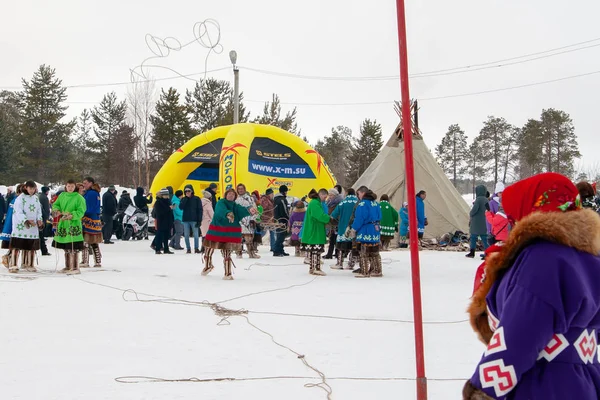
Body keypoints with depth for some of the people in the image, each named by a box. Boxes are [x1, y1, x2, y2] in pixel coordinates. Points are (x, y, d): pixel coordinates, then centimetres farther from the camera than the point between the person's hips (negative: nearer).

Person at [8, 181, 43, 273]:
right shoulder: (20, 198, -7)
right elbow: (19, 212, -14)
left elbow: (39, 210, 15)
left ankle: (28, 264, 18)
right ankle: (13, 265, -6)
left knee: (31, 246, 7)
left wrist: (39, 220, -3)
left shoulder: (36, 198, 13)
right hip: (20, 226, -6)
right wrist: (26, 221, -27)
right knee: (17, 246, -7)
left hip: (33, 227, 6)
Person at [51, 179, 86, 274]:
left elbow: (81, 211, -11)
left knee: (73, 249, -9)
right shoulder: (62, 195, 11)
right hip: (63, 224, 6)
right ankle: (67, 267, 26)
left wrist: (71, 216, -26)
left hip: (74, 225, -6)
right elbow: (56, 204, 17)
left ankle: (75, 268, -3)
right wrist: (56, 210, -5)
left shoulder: (79, 198, -6)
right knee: (66, 248, 15)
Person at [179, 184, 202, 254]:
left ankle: (196, 248, 6)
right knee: (186, 235, 5)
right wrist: (186, 198, -10)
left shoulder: (196, 199, 0)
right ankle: (188, 249, 12)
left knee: (196, 235, -3)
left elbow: (200, 210, -3)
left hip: (194, 220, -3)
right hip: (185, 220, 3)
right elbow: (181, 207, -8)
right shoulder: (183, 199, 9)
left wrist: (199, 220, -10)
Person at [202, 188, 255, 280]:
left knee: (227, 253, -2)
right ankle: (208, 266, 37)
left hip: (229, 233, 1)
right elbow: (222, 210, -28)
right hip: (216, 230, -1)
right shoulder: (220, 203, -5)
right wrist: (228, 214, -50)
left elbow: (242, 210, -15)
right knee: (208, 249, 12)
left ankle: (228, 274, 4)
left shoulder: (235, 206, 6)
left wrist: (249, 210, -38)